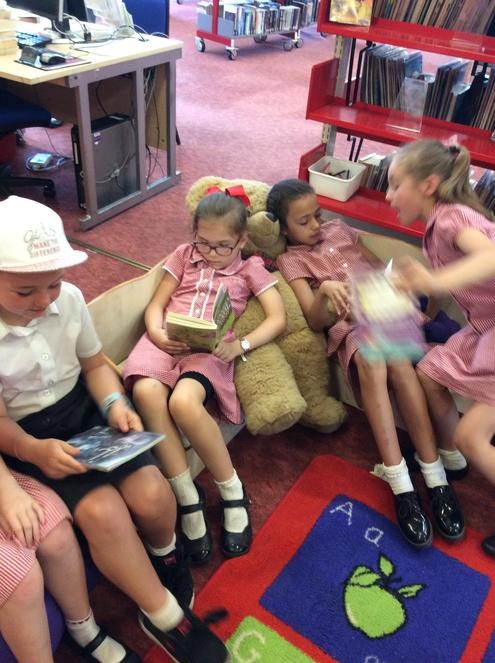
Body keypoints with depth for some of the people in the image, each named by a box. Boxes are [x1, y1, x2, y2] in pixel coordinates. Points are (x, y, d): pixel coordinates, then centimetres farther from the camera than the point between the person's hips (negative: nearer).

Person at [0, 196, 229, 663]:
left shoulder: (69, 299, -10)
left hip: (83, 410, 3)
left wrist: (115, 405, -13)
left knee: (151, 494, -17)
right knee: (101, 511, -25)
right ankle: (165, 618, 0)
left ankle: (162, 554, 22)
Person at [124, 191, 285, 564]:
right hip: (166, 342, 3)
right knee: (147, 393, -33)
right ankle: (188, 497, -19)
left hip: (210, 349, -3)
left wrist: (241, 345, -13)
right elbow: (156, 304, 16)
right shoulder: (184, 255, 23)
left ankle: (232, 492, -12)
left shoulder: (250, 268, 16)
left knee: (183, 401, -36)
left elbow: (278, 318, 4)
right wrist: (156, 332, -8)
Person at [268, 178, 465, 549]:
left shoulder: (339, 229, 23)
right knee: (371, 361, -36)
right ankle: (401, 487, -36)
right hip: (350, 325, -2)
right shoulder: (291, 260, 10)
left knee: (397, 359, -31)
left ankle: (435, 478, -29)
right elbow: (316, 321, -3)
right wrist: (324, 291, -25)